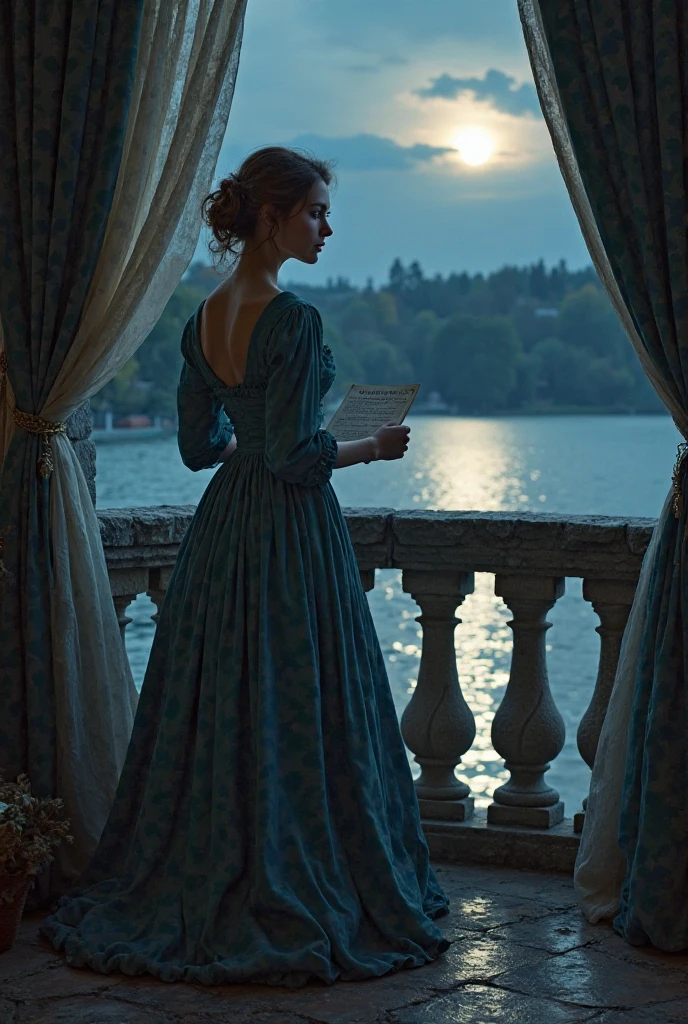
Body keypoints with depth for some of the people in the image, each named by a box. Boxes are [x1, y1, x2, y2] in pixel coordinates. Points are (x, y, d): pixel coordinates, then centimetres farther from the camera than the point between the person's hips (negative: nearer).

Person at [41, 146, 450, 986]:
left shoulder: (204, 317, 7)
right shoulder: (291, 319, -18)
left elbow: (198, 445, 12)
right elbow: (293, 458, -20)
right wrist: (371, 447, -5)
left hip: (222, 531, 8)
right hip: (293, 536, -8)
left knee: (217, 711, 14)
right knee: (296, 719, 1)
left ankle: (193, 886, 23)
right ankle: (291, 895, 10)